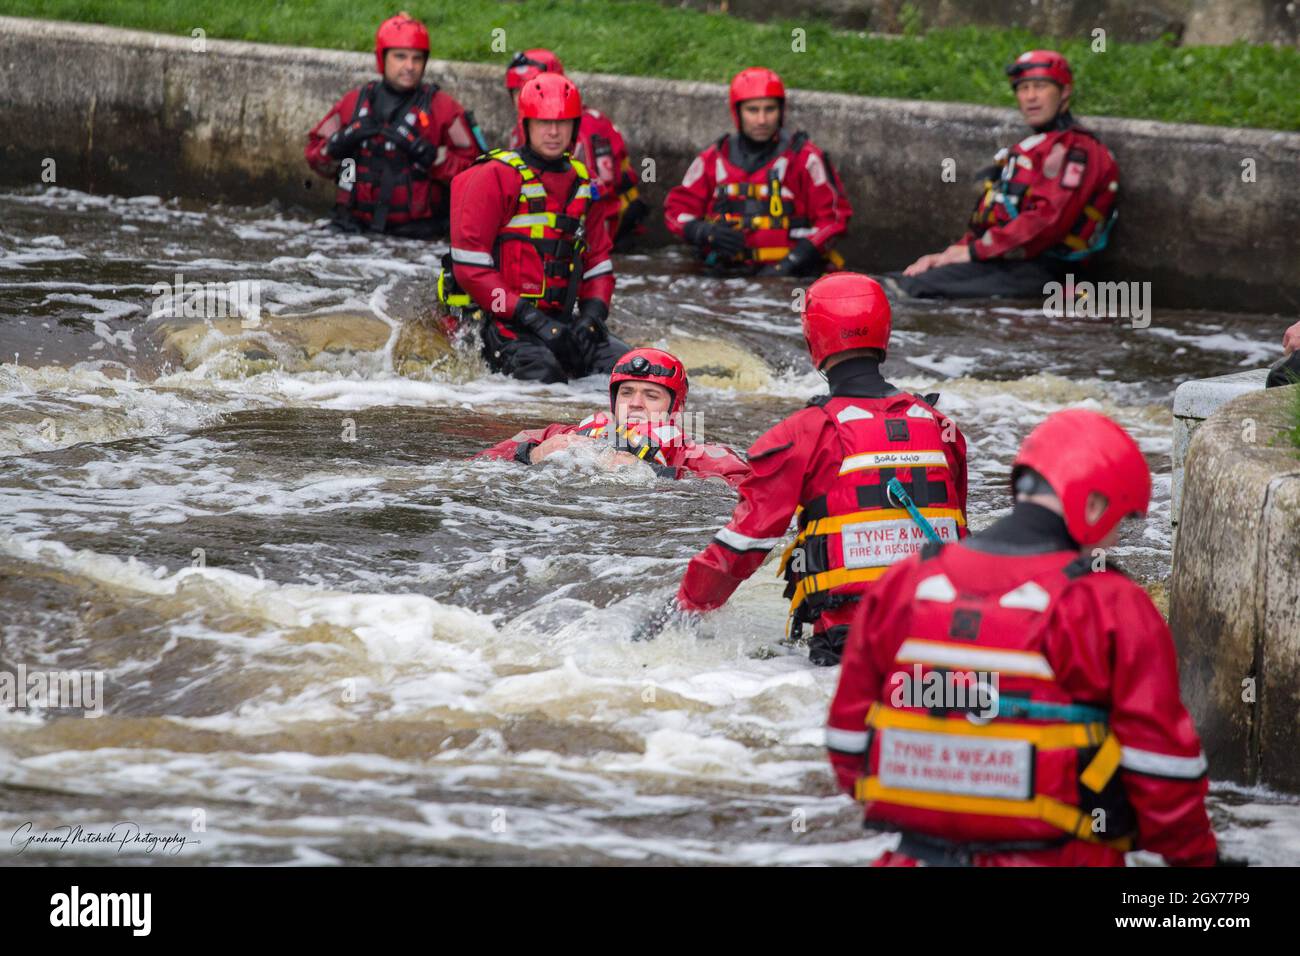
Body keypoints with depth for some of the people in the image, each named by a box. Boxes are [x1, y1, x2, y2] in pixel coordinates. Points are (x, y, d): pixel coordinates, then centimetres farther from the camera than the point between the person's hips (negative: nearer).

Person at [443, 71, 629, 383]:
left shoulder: (583, 185, 17)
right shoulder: (495, 178, -4)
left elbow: (598, 264, 20)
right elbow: (470, 267, -10)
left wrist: (591, 315, -2)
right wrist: (531, 319, -16)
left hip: (558, 319, 6)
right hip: (500, 320, -6)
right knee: (542, 370, -32)